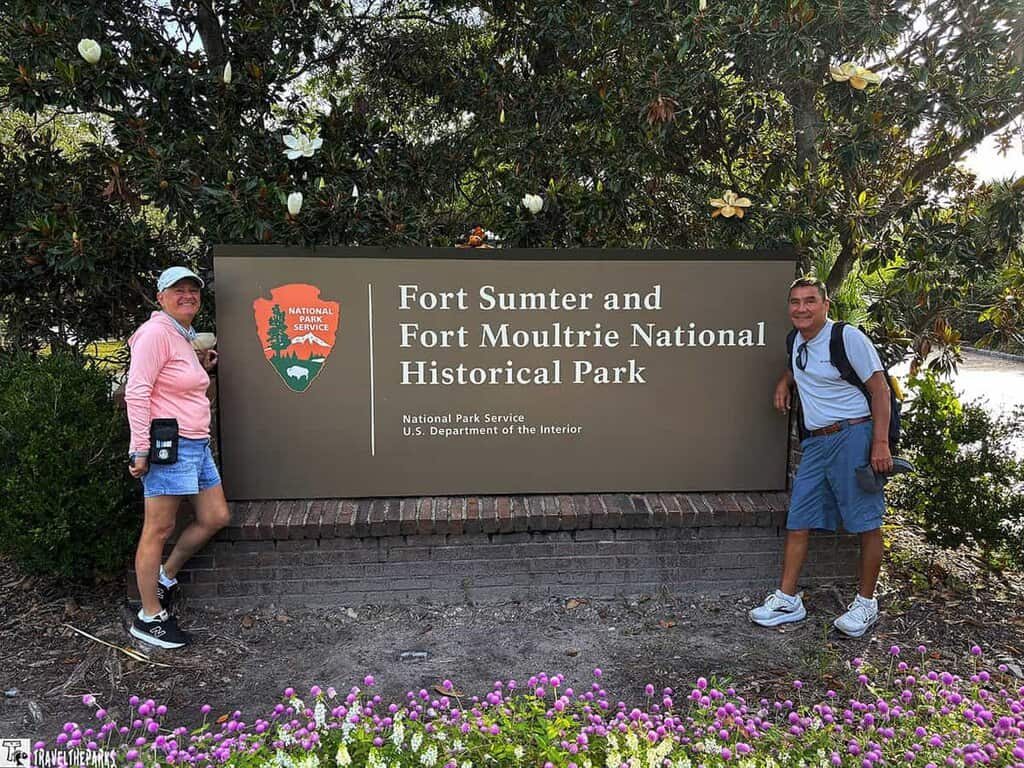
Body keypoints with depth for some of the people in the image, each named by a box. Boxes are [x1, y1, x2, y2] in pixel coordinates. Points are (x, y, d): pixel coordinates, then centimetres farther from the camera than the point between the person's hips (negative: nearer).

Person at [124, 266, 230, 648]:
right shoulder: (156, 333, -10)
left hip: (197, 444, 10)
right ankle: (150, 618, 10)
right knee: (159, 529, -1)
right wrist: (140, 449, -19)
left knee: (215, 518, 12)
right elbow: (136, 391, -16)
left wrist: (203, 368, 14)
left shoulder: (186, 337, 18)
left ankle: (165, 577, 30)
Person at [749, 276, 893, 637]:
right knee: (798, 522, 5)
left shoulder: (848, 337, -9)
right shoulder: (797, 340, 12)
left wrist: (881, 442, -17)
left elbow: (880, 388, -10)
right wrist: (784, 381, 14)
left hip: (853, 436, -7)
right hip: (815, 443, 7)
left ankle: (866, 603, 15)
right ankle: (787, 600, 12)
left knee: (867, 523, 2)